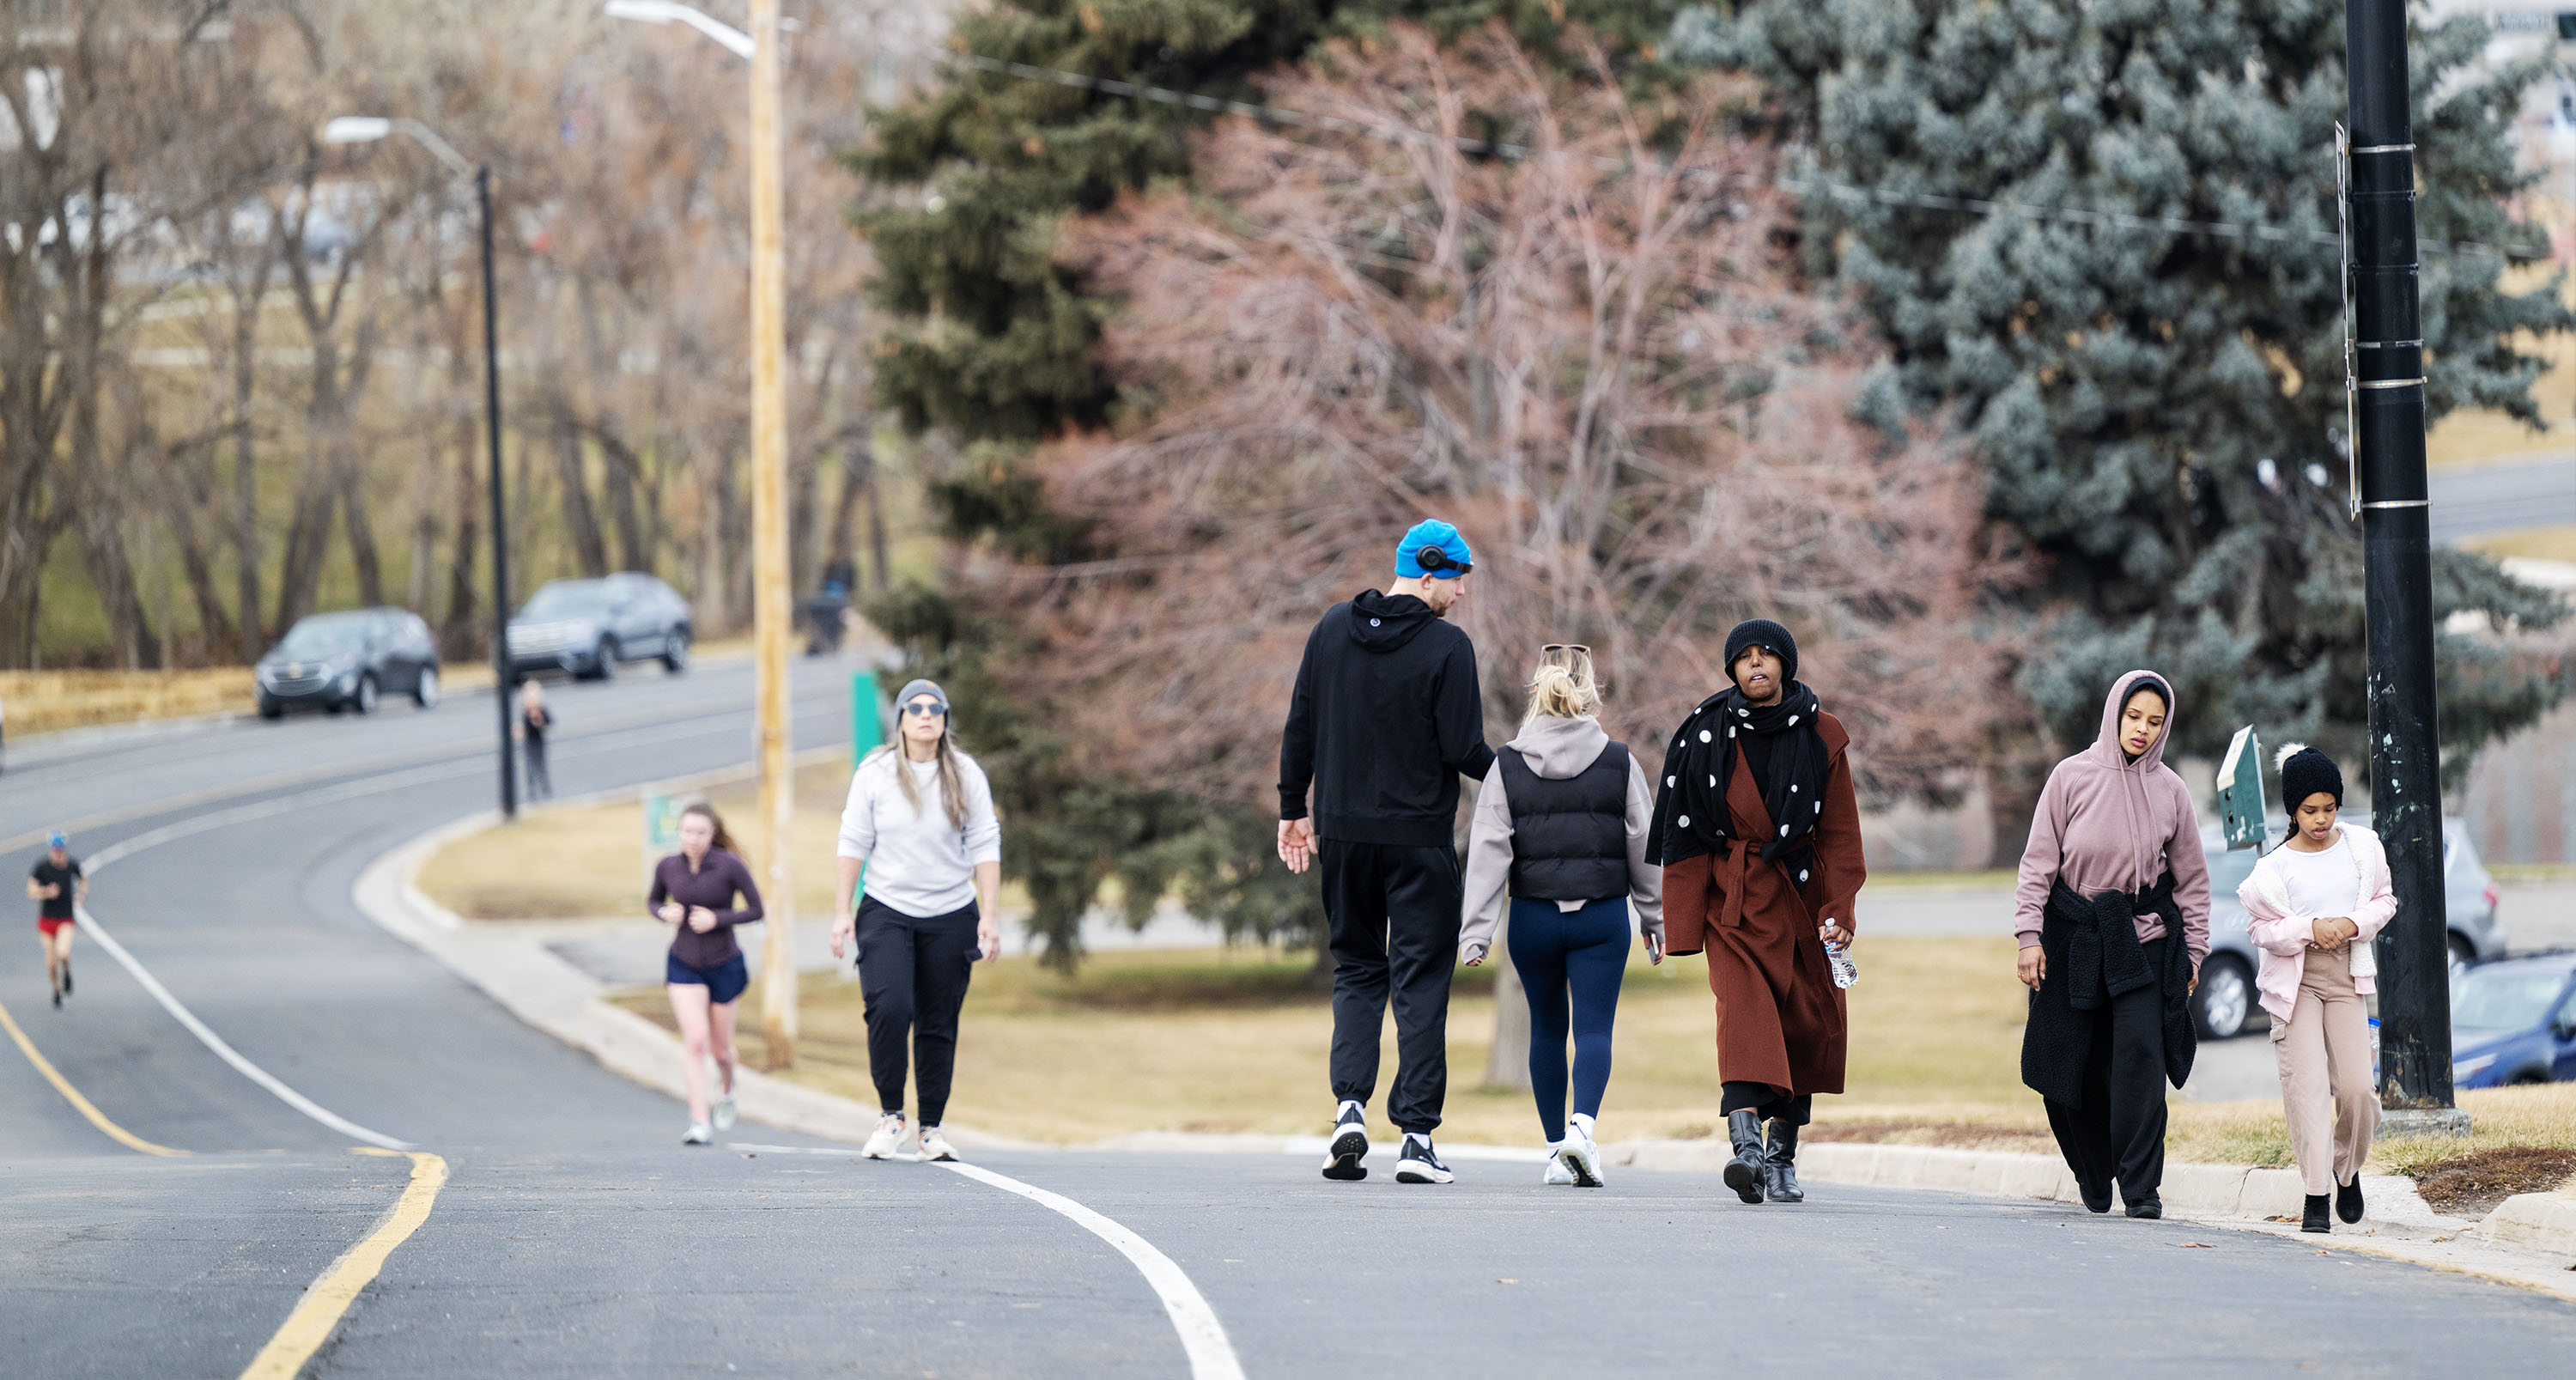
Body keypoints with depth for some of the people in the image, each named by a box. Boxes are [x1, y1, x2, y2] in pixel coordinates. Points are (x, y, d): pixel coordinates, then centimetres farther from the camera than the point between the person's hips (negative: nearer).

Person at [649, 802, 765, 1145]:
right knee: (696, 1042, -15)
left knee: (720, 1048, 11)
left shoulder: (730, 866, -16)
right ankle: (699, 1122, -12)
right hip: (683, 965, 1)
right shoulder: (667, 867, -7)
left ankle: (726, 1087, 46)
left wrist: (717, 918, -23)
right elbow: (653, 901, 11)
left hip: (724, 965, -1)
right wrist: (665, 913, -12)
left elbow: (756, 910, -10)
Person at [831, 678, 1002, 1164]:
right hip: (886, 912, -1)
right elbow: (854, 843, 3)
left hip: (951, 915, 1)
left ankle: (932, 1127, 13)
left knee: (939, 1024, 3)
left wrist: (990, 916, -3)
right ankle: (890, 1115, -6)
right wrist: (843, 911, -1)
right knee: (889, 1007, -20)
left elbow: (985, 846, 3)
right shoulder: (874, 773, 1)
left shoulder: (966, 775, 3)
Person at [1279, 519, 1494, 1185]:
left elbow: (1300, 726, 7)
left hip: (1343, 832, 4)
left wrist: (1292, 808, 15)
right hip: (1420, 839, -4)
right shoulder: (1447, 646, -11)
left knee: (1356, 970, 16)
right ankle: (1417, 1136, -2)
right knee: (1420, 981, 2)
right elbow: (1463, 749, -13)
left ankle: (1350, 1105, -4)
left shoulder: (1333, 629, 4)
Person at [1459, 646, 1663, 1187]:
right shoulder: (1619, 763, -2)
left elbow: (1488, 852, -6)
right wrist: (1655, 920, 14)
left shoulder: (1508, 765, -2)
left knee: (1547, 1028, 15)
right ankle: (1582, 1124, -26)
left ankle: (1557, 1150, 17)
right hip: (1602, 916, -1)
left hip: (1533, 917, 1)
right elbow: (1644, 848, 4)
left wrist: (1476, 930, -5)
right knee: (1594, 1027, -1)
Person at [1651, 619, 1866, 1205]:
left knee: (1807, 1025, 4)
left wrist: (1837, 909, -6)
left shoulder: (1821, 736, 4)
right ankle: (1746, 1145, -38)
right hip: (1734, 899, -2)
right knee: (1744, 1004, -22)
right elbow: (1686, 833, 3)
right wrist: (1683, 921, -1)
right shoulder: (1708, 734, 1)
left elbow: (1838, 833, 5)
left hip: (1800, 894, 2)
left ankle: (1783, 1154, 19)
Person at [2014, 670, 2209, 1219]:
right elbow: (2039, 861, 0)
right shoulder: (2072, 777, -2)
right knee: (2077, 1068, 3)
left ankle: (2141, 1188, -13)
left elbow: (2192, 879, 11)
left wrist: (2194, 949, 9)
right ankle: (2094, 1175, 26)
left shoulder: (2170, 791, 3)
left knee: (2141, 1054, -15)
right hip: (2075, 939, 0)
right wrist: (2030, 933, -6)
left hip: (2144, 937, 0)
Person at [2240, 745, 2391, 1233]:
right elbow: (2261, 928, 0)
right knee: (2306, 1083, -10)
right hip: (2295, 979, -2)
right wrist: (2310, 929, -15)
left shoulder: (2361, 846, 4)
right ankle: (2316, 1195, -7)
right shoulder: (2276, 866, -3)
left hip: (2346, 977, 2)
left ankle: (2348, 1169, 20)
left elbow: (2384, 901, 13)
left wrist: (2353, 924, -7)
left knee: (2356, 1086, -8)